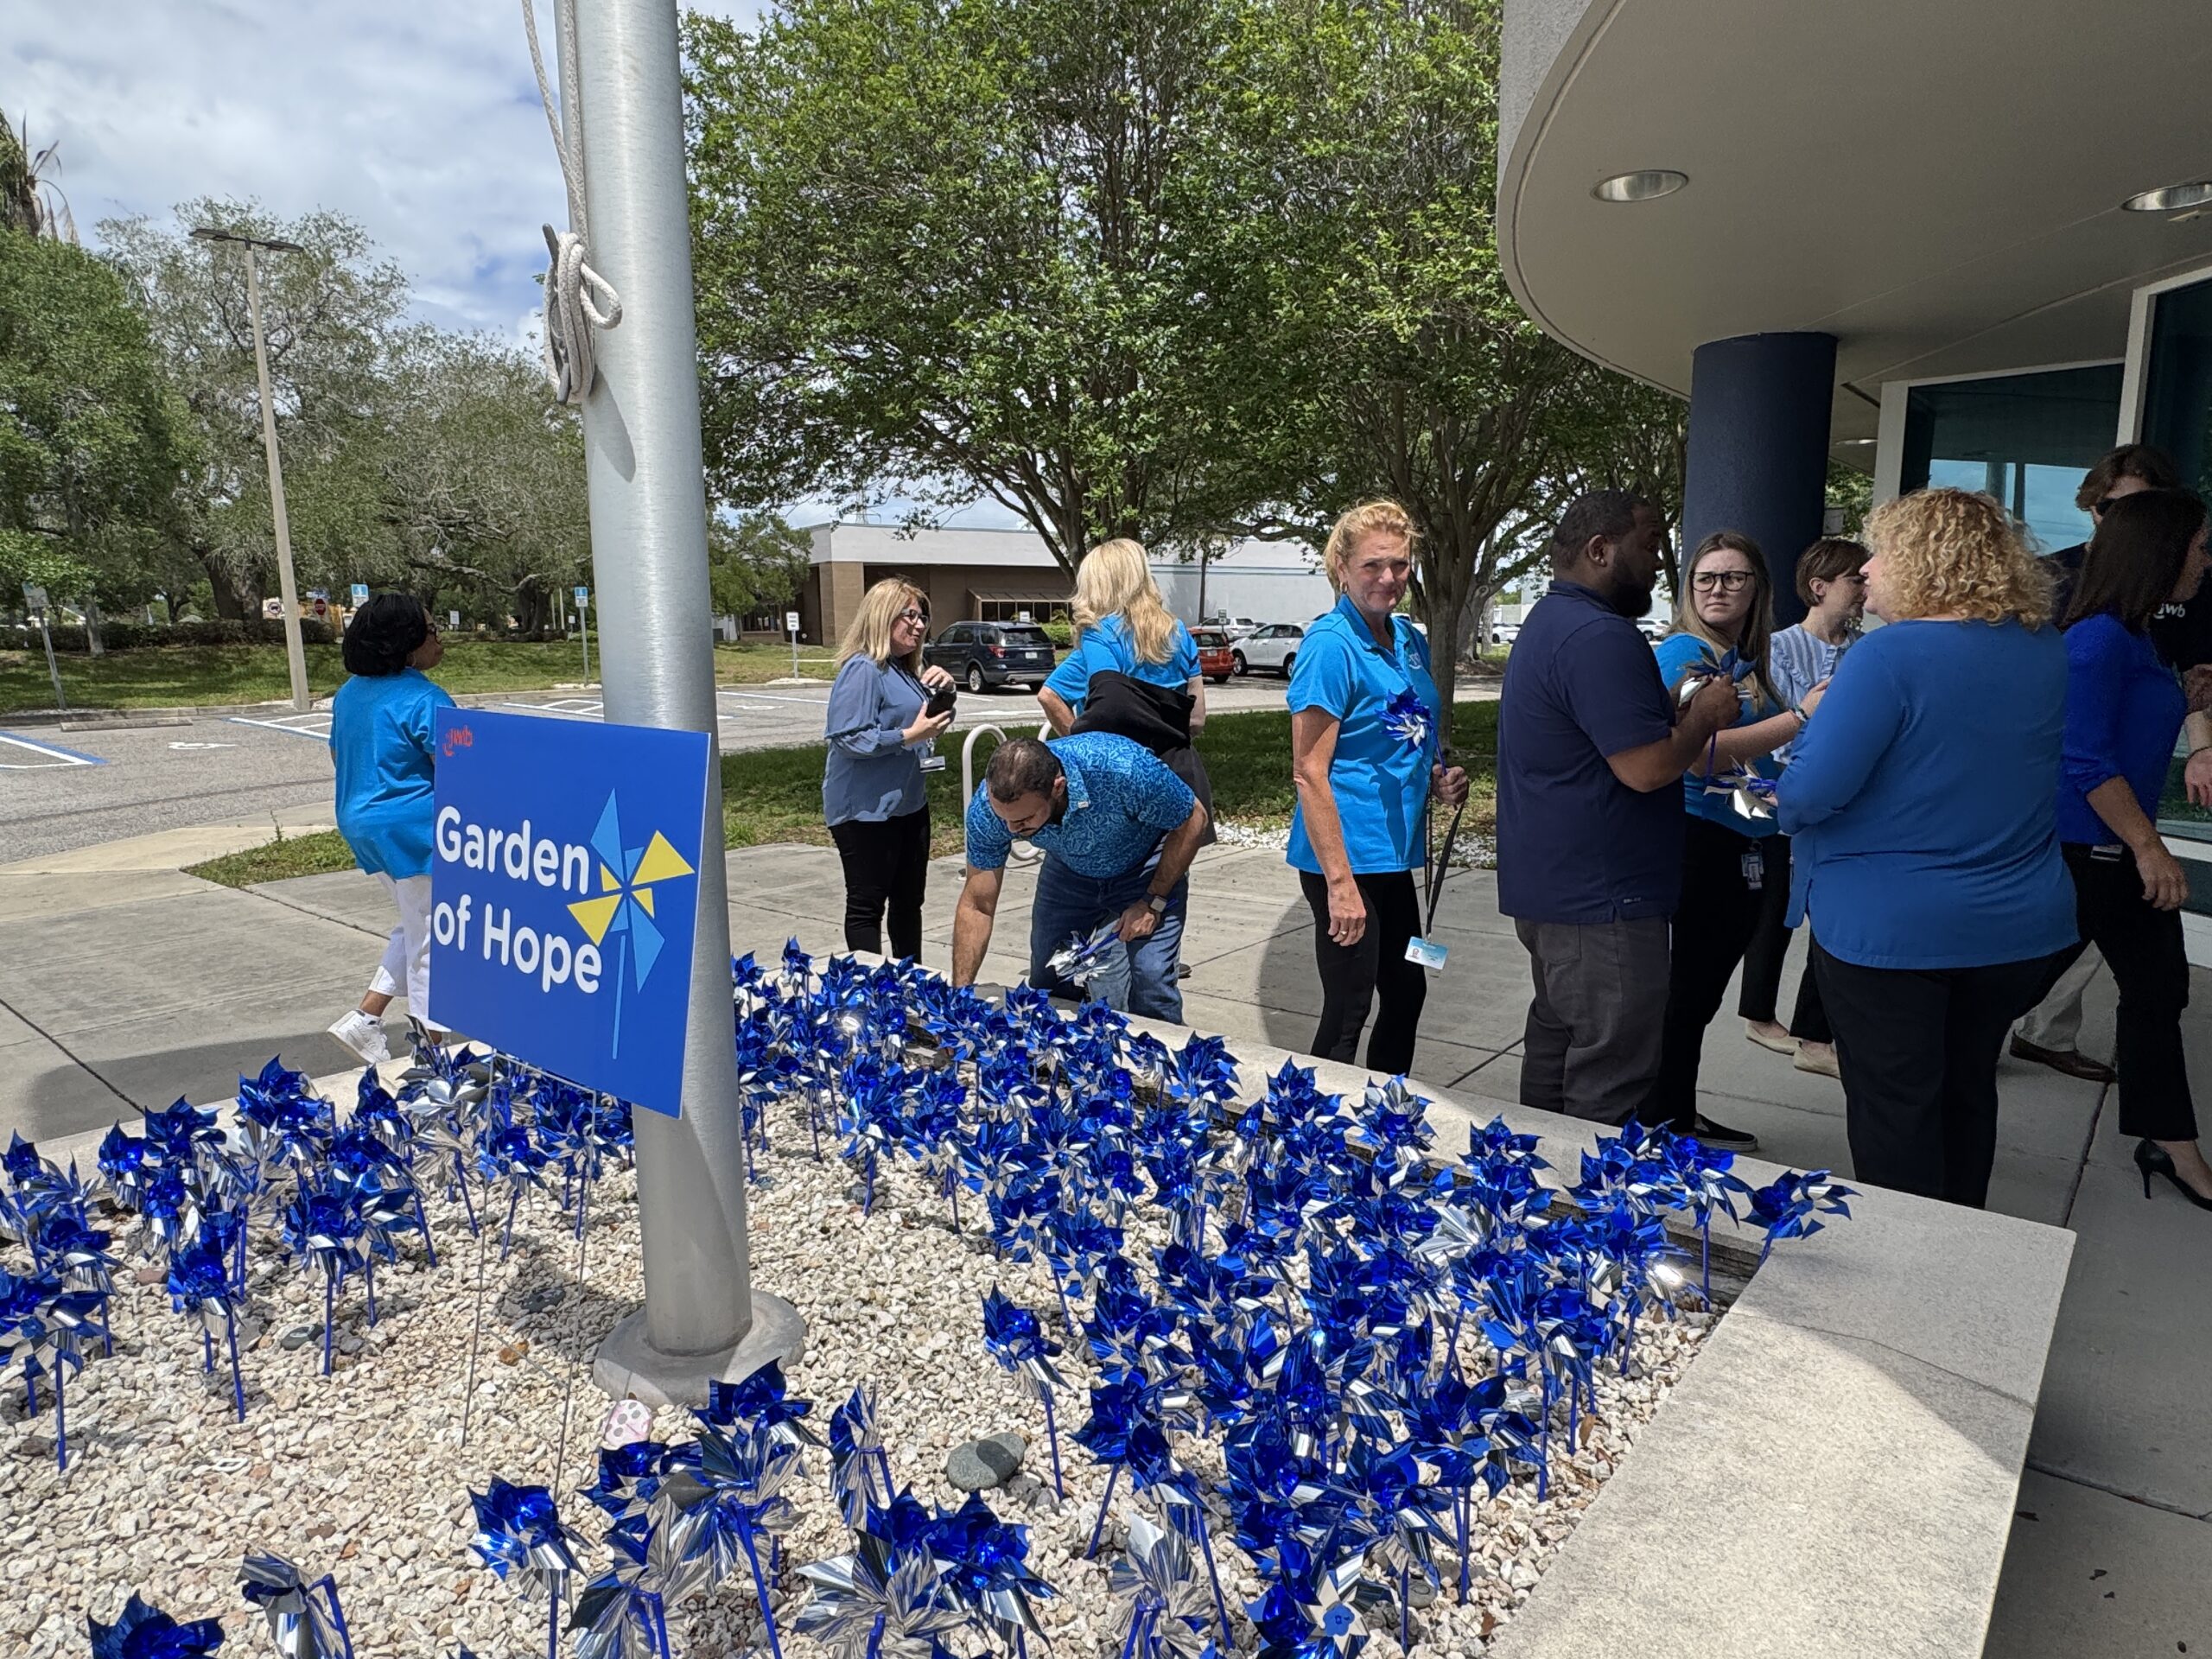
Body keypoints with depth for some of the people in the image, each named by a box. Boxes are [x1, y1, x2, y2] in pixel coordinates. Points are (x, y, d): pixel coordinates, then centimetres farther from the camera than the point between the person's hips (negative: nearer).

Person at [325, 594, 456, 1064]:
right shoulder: (423, 700, -18)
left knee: (416, 928, 23)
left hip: (361, 826, 9)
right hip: (414, 830, -9)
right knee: (432, 943, 1)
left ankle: (365, 1018, 17)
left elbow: (338, 756, 20)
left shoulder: (349, 692, 9)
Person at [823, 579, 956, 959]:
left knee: (909, 900, 17)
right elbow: (849, 739, -22)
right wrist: (909, 736, -24)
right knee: (867, 906, 0)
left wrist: (943, 689, 4)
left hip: (909, 803, 10)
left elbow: (932, 721, 22)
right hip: (867, 810, -10)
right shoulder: (862, 669, -16)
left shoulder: (905, 669, 12)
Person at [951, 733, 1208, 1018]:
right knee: (1047, 984, 1)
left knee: (1151, 982, -15)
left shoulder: (1124, 769, -40)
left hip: (1145, 867, -3)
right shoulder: (988, 806, -29)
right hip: (1068, 872, 3)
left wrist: (1153, 903, -19)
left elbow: (1192, 821, -21)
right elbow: (977, 906, -17)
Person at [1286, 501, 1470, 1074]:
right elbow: (1309, 772, -19)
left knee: (1406, 994, 18)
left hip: (1393, 853, 9)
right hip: (1345, 854, -9)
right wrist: (1339, 882, -22)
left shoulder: (1410, 641, 10)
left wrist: (1439, 781, 3)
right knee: (1349, 1008, 0)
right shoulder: (1331, 644, -15)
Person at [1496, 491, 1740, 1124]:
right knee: (1609, 1082, -2)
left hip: (1552, 886, 11)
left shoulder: (1550, 623, 15)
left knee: (1555, 1045, 20)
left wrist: (1679, 710, 11)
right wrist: (1703, 715, -7)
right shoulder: (1599, 636, -20)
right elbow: (1646, 767, -25)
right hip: (1602, 901, -11)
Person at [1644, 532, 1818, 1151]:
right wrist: (1800, 716, -23)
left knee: (1703, 989, 16)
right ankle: (1659, 1124, 11)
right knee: (1687, 991, -2)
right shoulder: (1682, 652, -11)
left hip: (1748, 847, 8)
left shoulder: (1750, 662, 13)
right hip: (1701, 840, -8)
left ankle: (1680, 1118, 28)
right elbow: (1700, 754, -23)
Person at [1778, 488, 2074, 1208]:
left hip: (1888, 929, -7)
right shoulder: (2045, 649, 2)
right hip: (2018, 927, 7)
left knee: (1893, 1108, 8)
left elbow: (1809, 795, -25)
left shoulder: (1889, 656, -21)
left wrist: (1818, 712, -4)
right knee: (1967, 1090, 22)